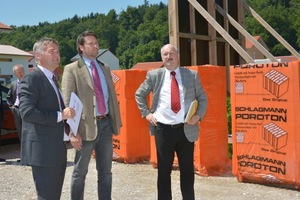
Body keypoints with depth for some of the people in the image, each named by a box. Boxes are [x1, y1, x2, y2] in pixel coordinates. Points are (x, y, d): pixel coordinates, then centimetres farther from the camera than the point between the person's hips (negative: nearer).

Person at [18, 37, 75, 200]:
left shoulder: (52, 78, 18)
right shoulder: (31, 79, -11)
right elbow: (27, 112, -22)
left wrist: (67, 115, 11)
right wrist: (60, 115, -20)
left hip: (58, 149, 9)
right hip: (43, 150, -9)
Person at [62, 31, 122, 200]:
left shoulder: (105, 68, 13)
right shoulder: (72, 69, -5)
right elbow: (68, 102, -11)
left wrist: (117, 121, 11)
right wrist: (73, 131, -17)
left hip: (106, 123, 5)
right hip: (86, 125, -5)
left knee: (106, 171, 14)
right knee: (80, 172, 9)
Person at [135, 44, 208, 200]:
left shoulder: (192, 75, 4)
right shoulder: (154, 75, 3)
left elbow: (202, 98, 12)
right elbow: (139, 94, 14)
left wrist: (198, 115, -3)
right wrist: (146, 113, 3)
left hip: (186, 129, 1)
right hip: (163, 129, 0)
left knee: (187, 170, 10)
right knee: (164, 171, 9)